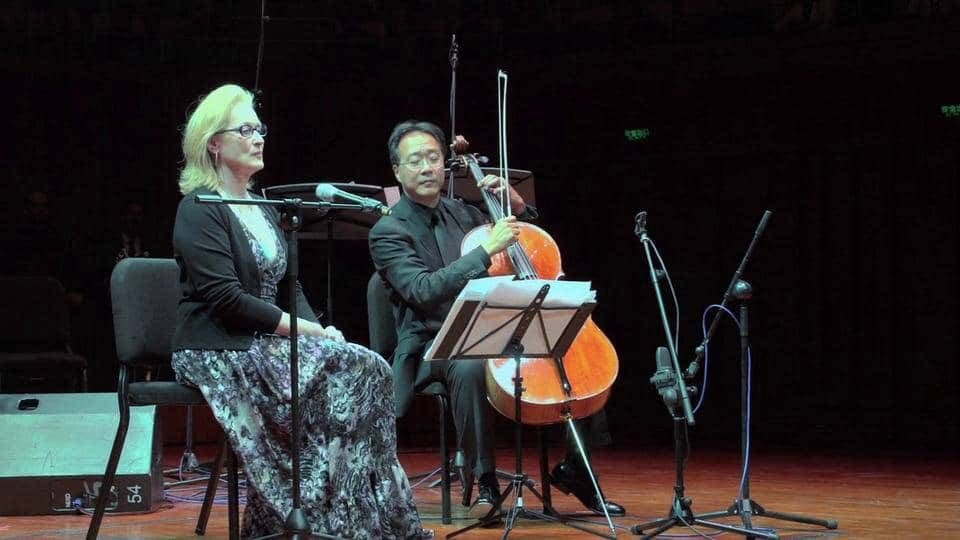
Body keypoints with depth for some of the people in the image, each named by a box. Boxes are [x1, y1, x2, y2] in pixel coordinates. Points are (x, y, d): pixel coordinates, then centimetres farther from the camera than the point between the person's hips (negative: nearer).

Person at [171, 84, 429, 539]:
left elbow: (289, 287, 17)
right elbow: (226, 300, -18)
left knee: (366, 370, -18)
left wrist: (317, 328, -4)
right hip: (220, 353, -8)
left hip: (268, 342, 8)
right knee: (350, 370, -24)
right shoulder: (199, 210, -8)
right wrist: (310, 331, -17)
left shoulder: (262, 209, 18)